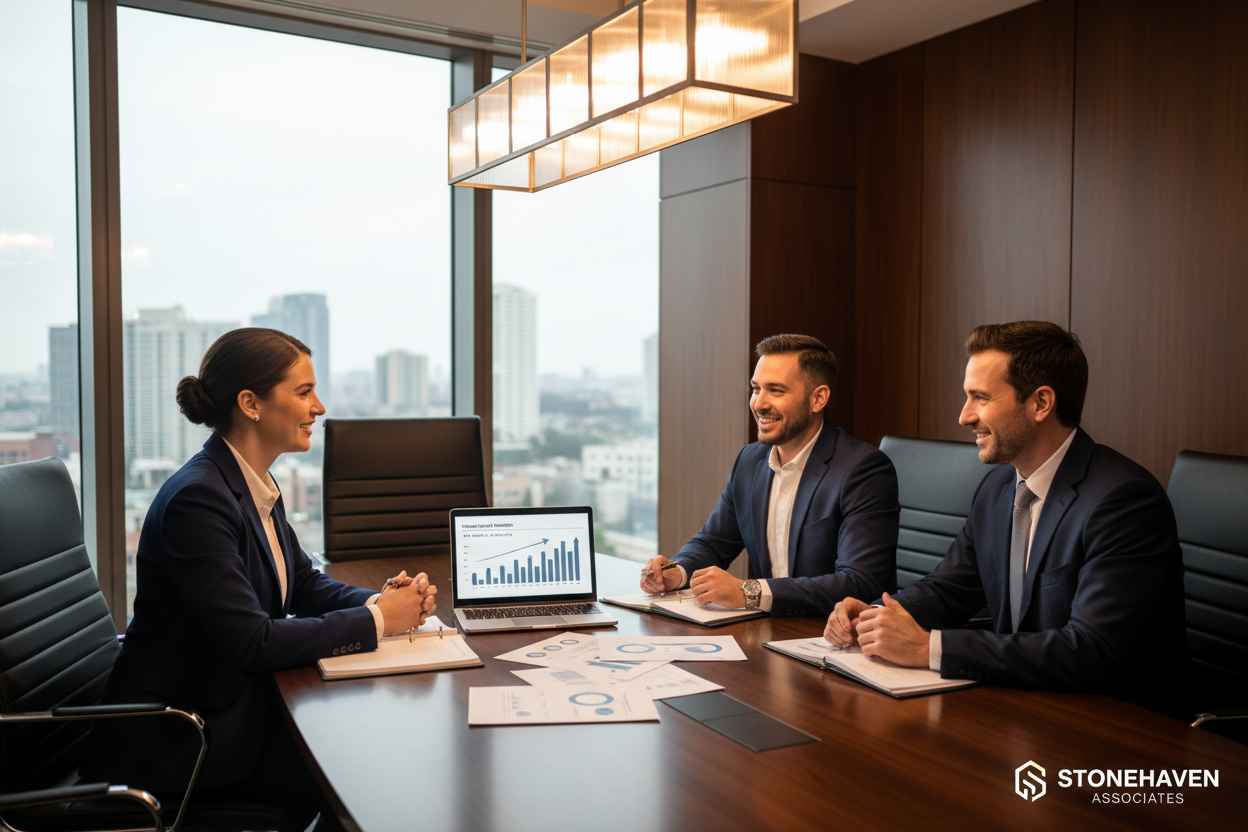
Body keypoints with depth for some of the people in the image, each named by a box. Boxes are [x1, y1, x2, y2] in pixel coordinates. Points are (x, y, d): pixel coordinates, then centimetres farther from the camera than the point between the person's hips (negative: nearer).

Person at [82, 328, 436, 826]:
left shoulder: (255, 485, 5)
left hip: (234, 701, 8)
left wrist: (383, 600, -7)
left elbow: (303, 584, 11)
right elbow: (252, 641, -28)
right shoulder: (197, 497, -24)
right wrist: (375, 621, -20)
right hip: (172, 738, -8)